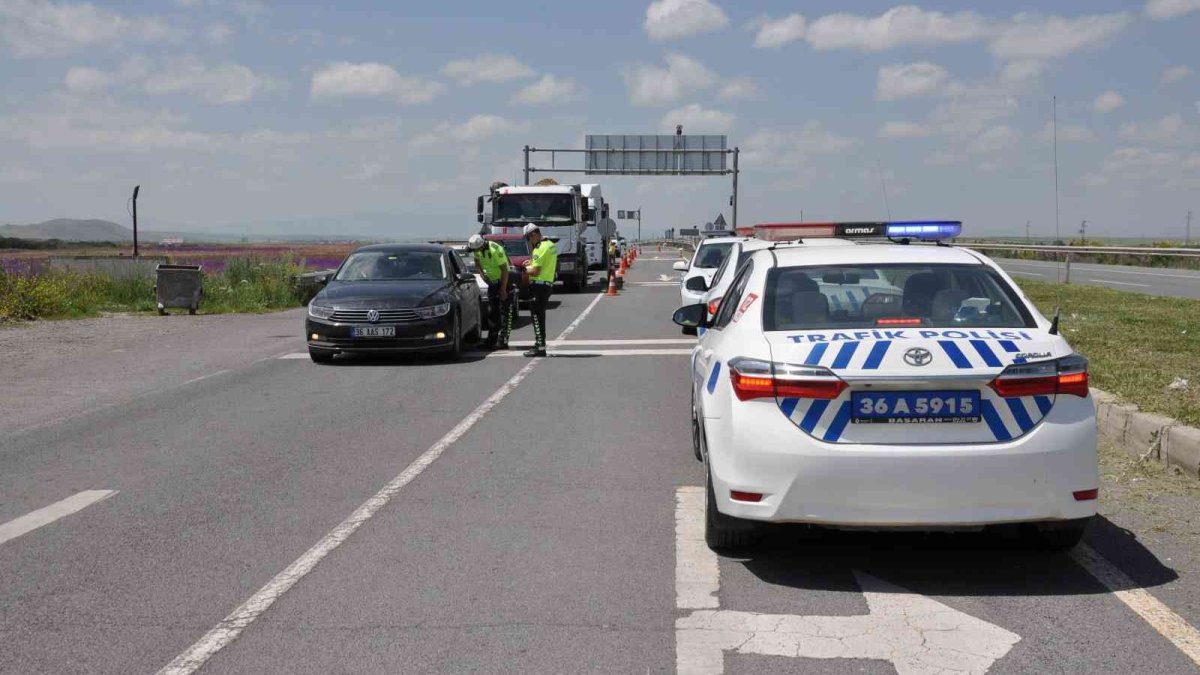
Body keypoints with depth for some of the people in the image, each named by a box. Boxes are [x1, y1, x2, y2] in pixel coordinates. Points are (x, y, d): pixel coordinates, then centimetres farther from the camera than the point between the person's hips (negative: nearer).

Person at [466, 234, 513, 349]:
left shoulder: (495, 249, -28)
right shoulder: (477, 250, -6)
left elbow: (504, 270, -25)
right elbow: (477, 262, 16)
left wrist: (503, 290, -22)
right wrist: (482, 274, -1)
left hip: (504, 281, -8)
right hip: (492, 282, 8)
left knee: (504, 313, -8)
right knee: (491, 312, 10)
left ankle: (503, 341, -8)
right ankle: (492, 338, 17)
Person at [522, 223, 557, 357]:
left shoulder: (540, 248, -17)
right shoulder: (551, 245, 13)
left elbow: (535, 271, -22)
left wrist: (527, 269, -1)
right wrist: (532, 264, 15)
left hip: (539, 284, -10)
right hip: (549, 284, 10)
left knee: (537, 316, -6)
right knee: (540, 315, 16)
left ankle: (540, 347, -7)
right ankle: (539, 343, 22)